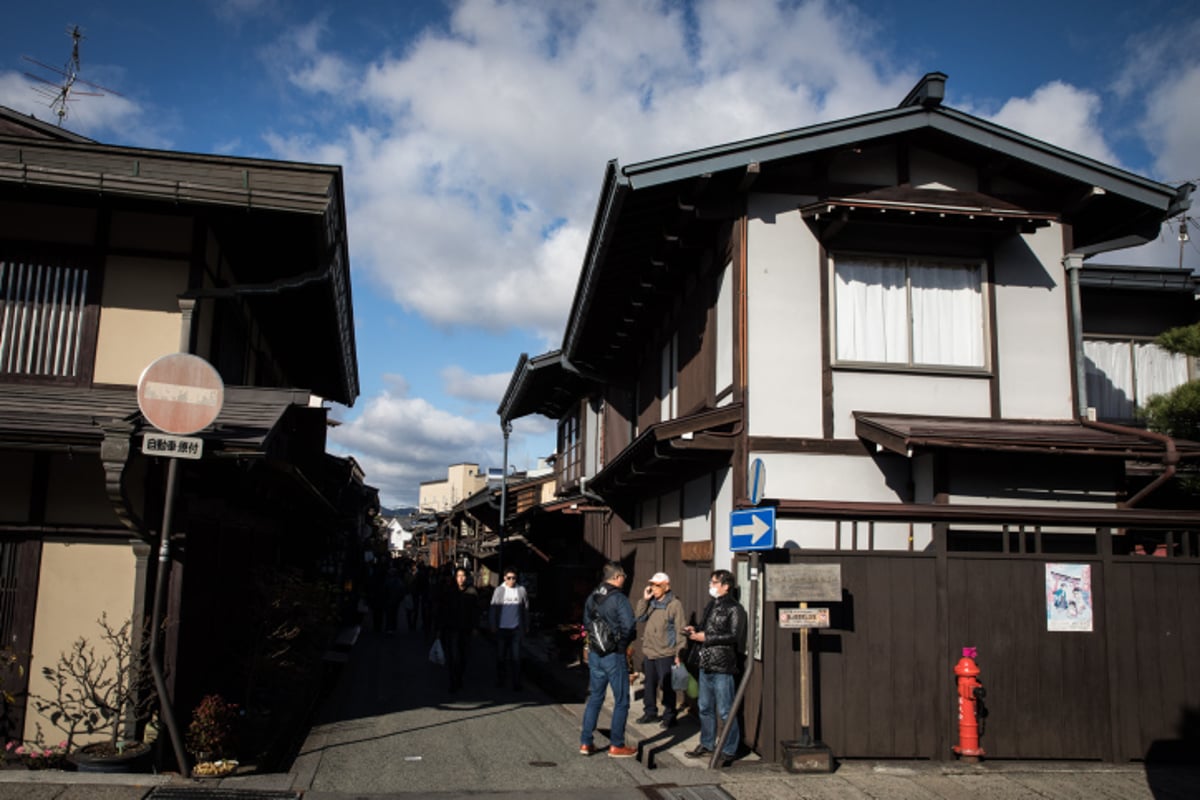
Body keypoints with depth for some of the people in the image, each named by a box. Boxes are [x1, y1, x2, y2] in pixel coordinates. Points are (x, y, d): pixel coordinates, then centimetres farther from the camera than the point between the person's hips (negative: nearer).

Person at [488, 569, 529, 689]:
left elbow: (525, 608, 3)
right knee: (501, 656, 10)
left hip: (516, 628, 0)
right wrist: (493, 625, -7)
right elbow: (493, 608, -2)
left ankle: (516, 682, 6)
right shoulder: (499, 590, -3)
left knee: (516, 656, 1)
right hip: (502, 628, 0)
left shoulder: (521, 590, -1)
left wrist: (526, 626, 3)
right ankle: (500, 680, 22)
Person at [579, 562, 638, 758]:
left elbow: (586, 623, 12)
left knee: (595, 698, 16)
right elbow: (629, 627, -21)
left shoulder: (591, 598, 7)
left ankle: (586, 742, 18)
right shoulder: (619, 599, -16)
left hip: (594, 654, 7)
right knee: (621, 701, 5)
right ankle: (616, 746, 9)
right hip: (614, 656, -7)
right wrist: (623, 642, -3)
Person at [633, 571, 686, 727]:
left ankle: (669, 716, 13)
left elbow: (680, 630, -9)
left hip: (665, 653, -6)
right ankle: (650, 712, 28)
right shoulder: (650, 602, 10)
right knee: (649, 684, 15)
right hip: (648, 652, 6)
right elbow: (639, 617, 2)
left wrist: (678, 653, -12)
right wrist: (644, 600, -7)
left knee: (667, 686, 1)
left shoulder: (674, 604, -8)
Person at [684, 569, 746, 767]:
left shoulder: (734, 609, -9)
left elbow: (734, 636, -17)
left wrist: (705, 638, -16)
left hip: (722, 666, -8)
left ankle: (729, 751, 7)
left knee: (725, 711, -2)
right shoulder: (710, 606, 16)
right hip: (706, 664, 8)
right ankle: (707, 744, 29)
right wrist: (694, 632, 4)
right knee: (705, 707, 16)